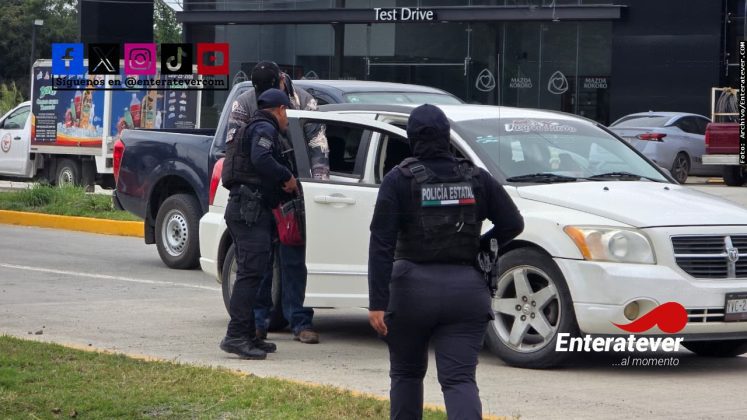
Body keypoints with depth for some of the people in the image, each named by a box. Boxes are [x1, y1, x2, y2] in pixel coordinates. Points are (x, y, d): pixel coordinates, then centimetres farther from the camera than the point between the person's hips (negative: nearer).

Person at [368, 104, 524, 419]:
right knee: (460, 379, -3)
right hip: (466, 289, 2)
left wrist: (377, 302, -13)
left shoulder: (399, 180, -4)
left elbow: (382, 244, -11)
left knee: (407, 373, 18)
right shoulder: (476, 179, 5)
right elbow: (513, 224, 5)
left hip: (412, 287, -2)